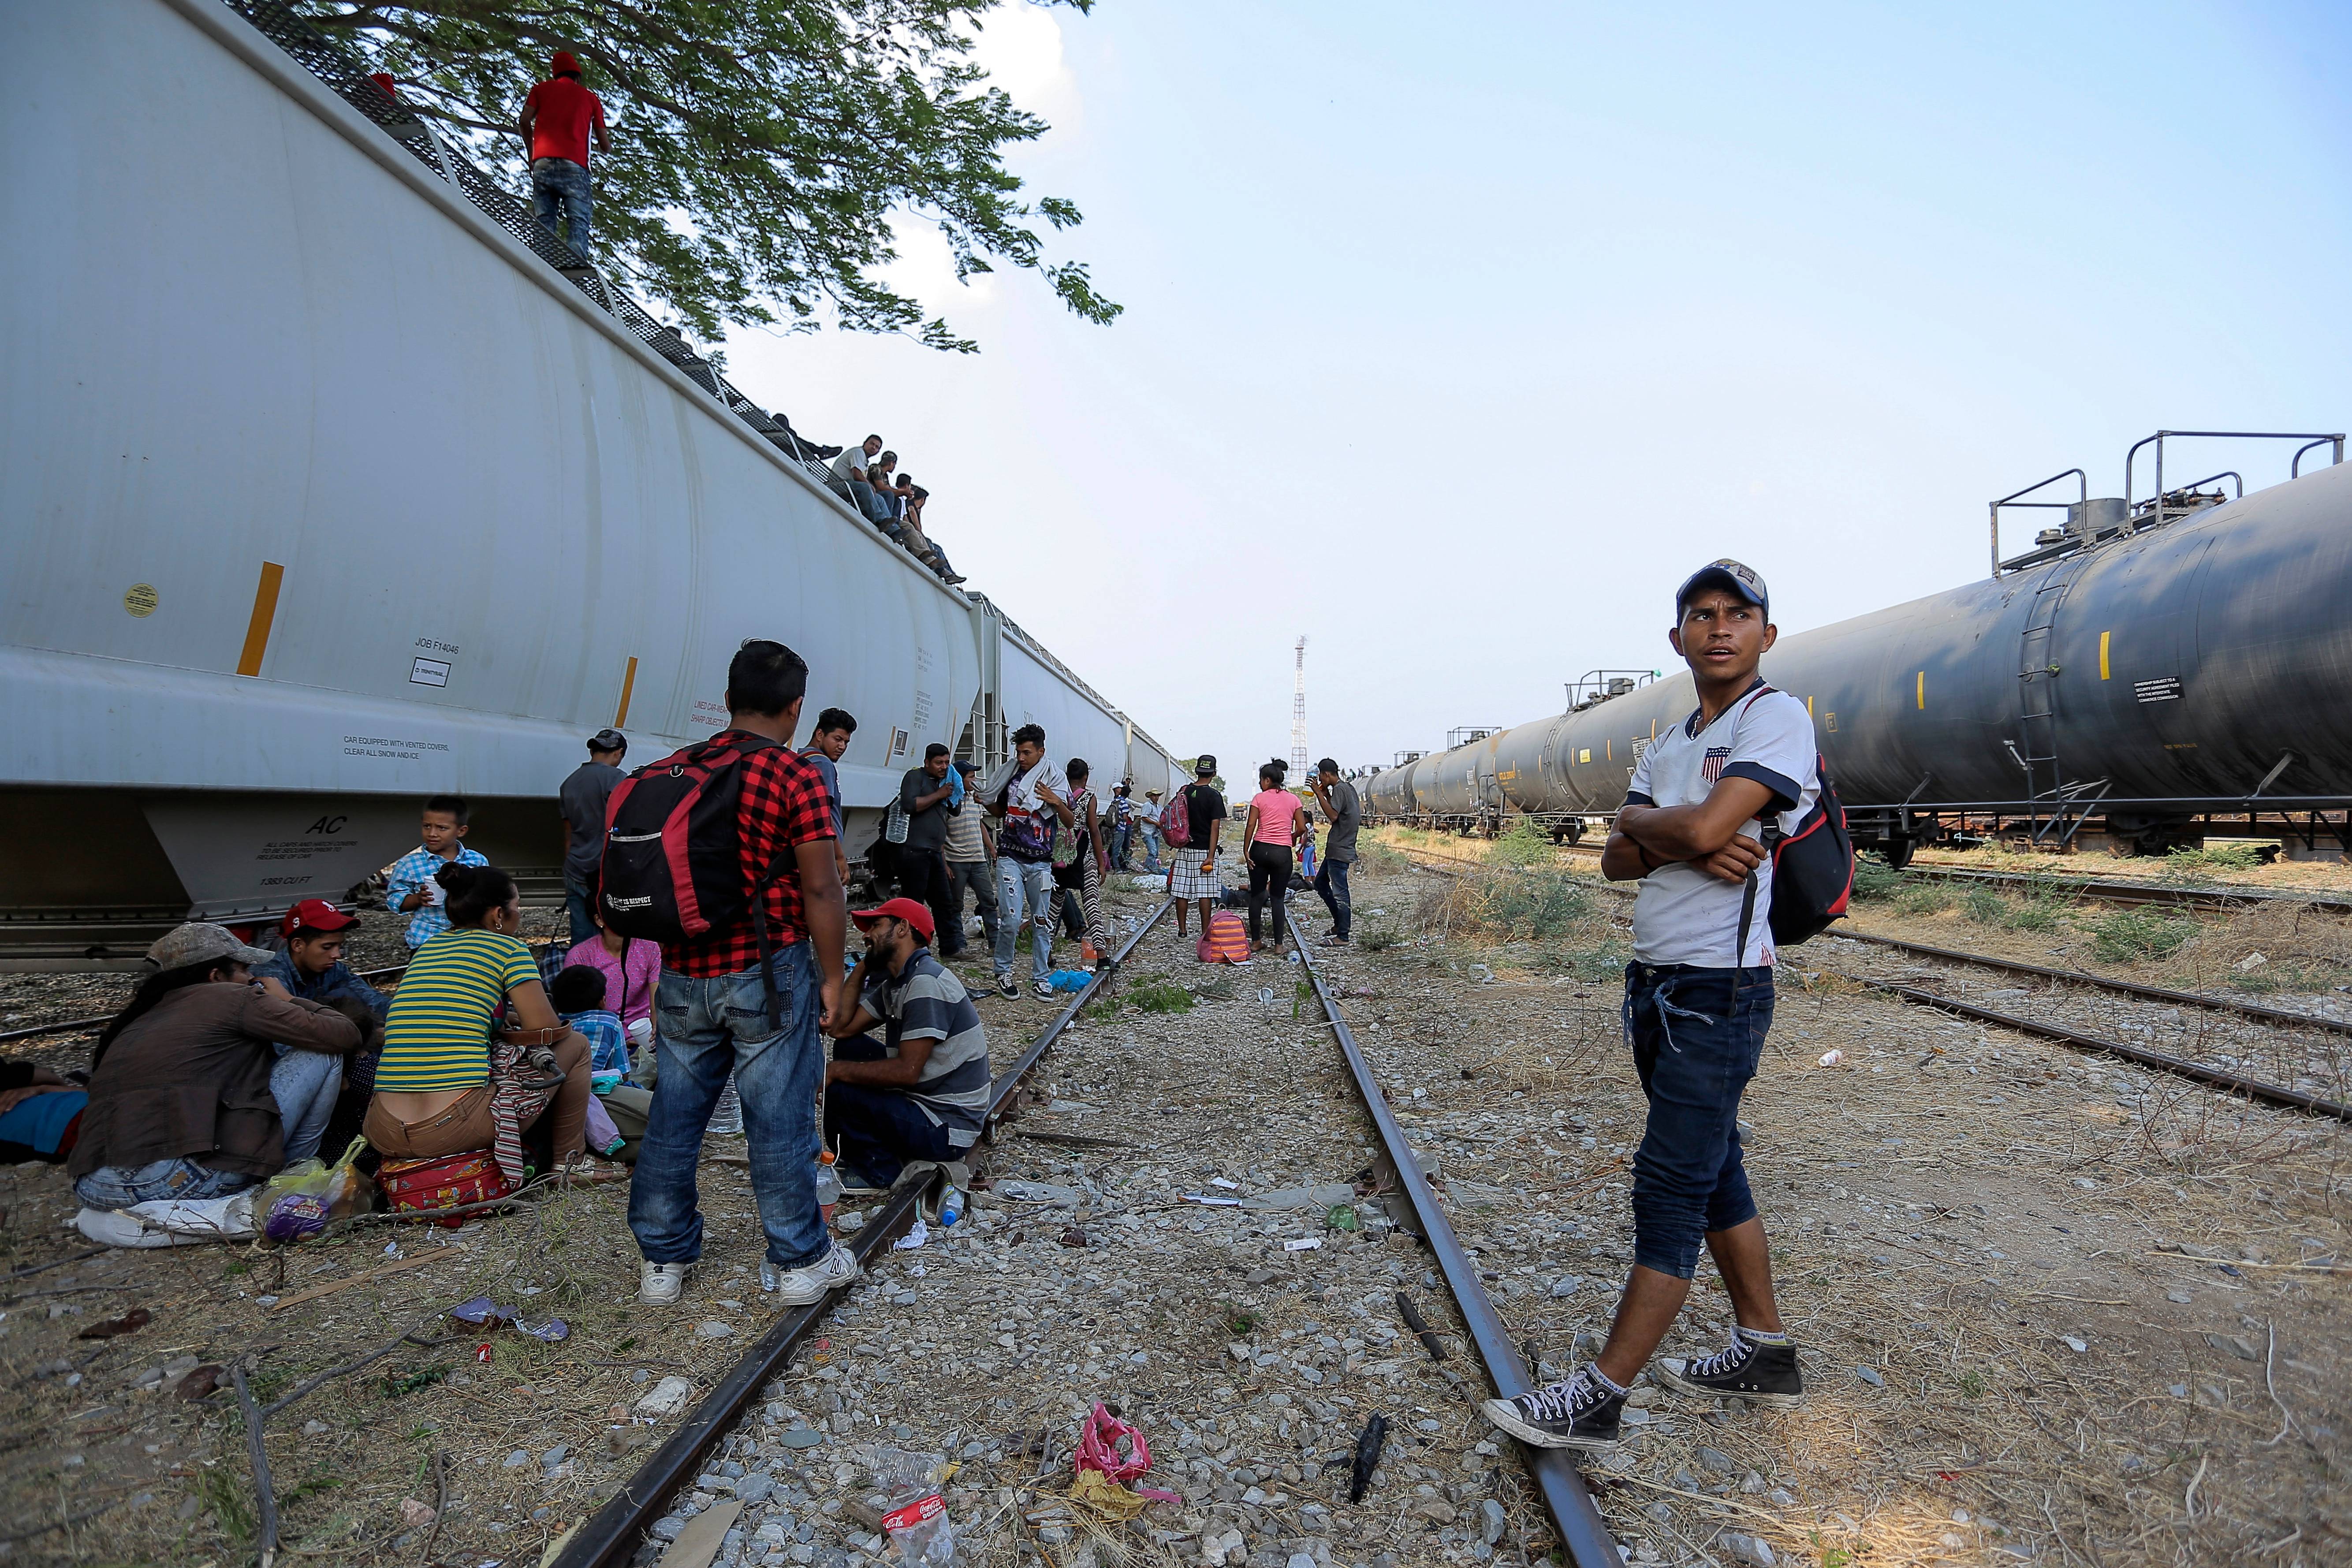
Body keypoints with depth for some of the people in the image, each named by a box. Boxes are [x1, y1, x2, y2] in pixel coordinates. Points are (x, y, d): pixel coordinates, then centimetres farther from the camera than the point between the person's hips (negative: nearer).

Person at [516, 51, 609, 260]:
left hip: (543, 163, 2)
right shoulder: (591, 98, 19)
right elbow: (606, 146, 14)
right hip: (575, 165, -1)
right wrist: (607, 145, 39)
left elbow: (525, 121, 6)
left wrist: (532, 153, 21)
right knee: (578, 223, -12)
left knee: (544, 224, -3)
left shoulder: (541, 89, 20)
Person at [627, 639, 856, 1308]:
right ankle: (799, 1261, 17)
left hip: (683, 975, 6)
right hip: (768, 975, -5)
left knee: (673, 1115, 14)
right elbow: (820, 887, -14)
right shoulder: (797, 776, -11)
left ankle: (663, 1260, 27)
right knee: (779, 1119, 5)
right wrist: (831, 975, -4)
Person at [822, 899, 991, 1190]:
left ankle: (882, 1172, 6)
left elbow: (906, 1071, -25)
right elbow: (841, 1029, 5)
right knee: (849, 1047, 10)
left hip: (947, 1130, -10)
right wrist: (863, 965, 6)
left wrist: (837, 1070, -15)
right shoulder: (893, 982, 9)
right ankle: (874, 1153, 15)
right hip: (921, 1098, 10)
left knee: (835, 1091, -16)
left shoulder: (927, 983, -21)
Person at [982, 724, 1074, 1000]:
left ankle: (1040, 977, 16)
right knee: (1011, 920, -8)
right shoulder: (1010, 775, 5)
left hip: (1040, 862, 0)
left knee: (1041, 922, 5)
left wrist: (1056, 802, -18)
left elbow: (1071, 822, 0)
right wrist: (984, 801, 3)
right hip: (1010, 858, 0)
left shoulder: (1054, 779, 0)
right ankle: (1003, 973, 10)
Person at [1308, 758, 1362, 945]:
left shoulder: (1339, 789, -14)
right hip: (1335, 850, 11)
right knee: (1320, 884, 19)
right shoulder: (1349, 788, 16)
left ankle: (1342, 936, 0)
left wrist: (1319, 793, -21)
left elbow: (1333, 816, -25)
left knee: (1340, 892, -5)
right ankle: (1340, 923, 24)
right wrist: (1326, 795, 15)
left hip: (1340, 851, -11)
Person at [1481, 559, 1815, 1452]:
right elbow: (1616, 861, 5)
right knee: (1712, 1173, 17)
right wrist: (1688, 846, -14)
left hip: (1719, 990, -9)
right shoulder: (1667, 747, 15)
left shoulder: (1777, 718, -9)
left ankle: (1599, 1399, 2)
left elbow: (1705, 826, -23)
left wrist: (1642, 820, -2)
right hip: (1654, 983, 9)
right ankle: (1764, 1355, 33)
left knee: (1671, 1186, -4)